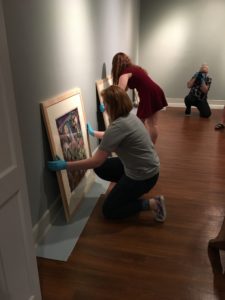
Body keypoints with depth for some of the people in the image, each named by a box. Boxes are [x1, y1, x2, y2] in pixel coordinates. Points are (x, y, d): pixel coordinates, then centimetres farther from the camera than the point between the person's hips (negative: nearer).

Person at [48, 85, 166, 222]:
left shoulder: (118, 125, -28)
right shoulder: (129, 116, 1)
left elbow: (96, 161, -28)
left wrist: (65, 165, -21)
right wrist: (94, 133, 35)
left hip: (143, 176, -9)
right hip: (145, 167, 9)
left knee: (109, 210, 6)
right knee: (100, 168, 18)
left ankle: (151, 204, -1)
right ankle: (132, 190, 17)